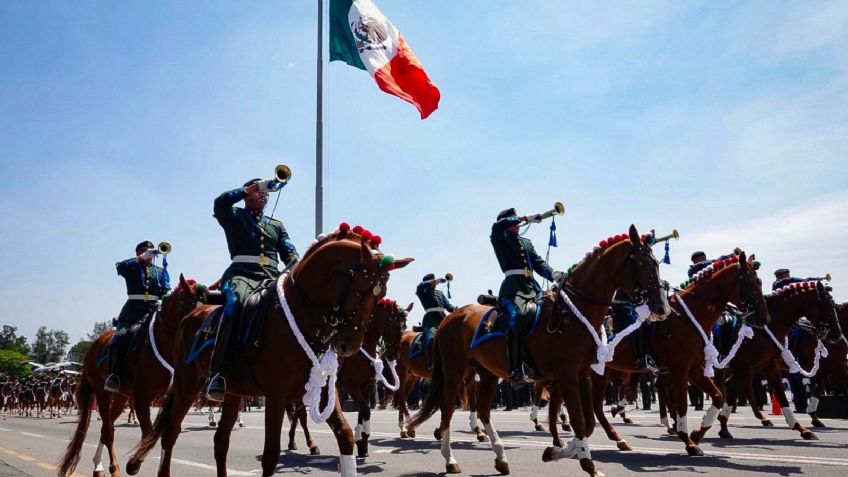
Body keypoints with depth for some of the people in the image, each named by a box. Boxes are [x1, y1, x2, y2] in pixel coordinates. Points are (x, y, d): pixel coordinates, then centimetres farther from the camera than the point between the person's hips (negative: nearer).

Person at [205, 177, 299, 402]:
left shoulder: (277, 225, 29)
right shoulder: (234, 217, 19)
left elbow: (289, 253, 15)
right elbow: (221, 202, -5)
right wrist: (254, 187, -1)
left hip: (272, 277, 4)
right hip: (242, 274, -4)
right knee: (235, 302, -36)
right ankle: (216, 373, -39)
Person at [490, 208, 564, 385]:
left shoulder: (526, 242, 28)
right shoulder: (499, 239, 12)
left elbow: (539, 264, 17)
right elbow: (498, 225, -11)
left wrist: (554, 275, -2)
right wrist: (525, 218, -7)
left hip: (532, 287, 7)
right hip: (513, 287, -7)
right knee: (518, 314, -33)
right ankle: (516, 370, -35)